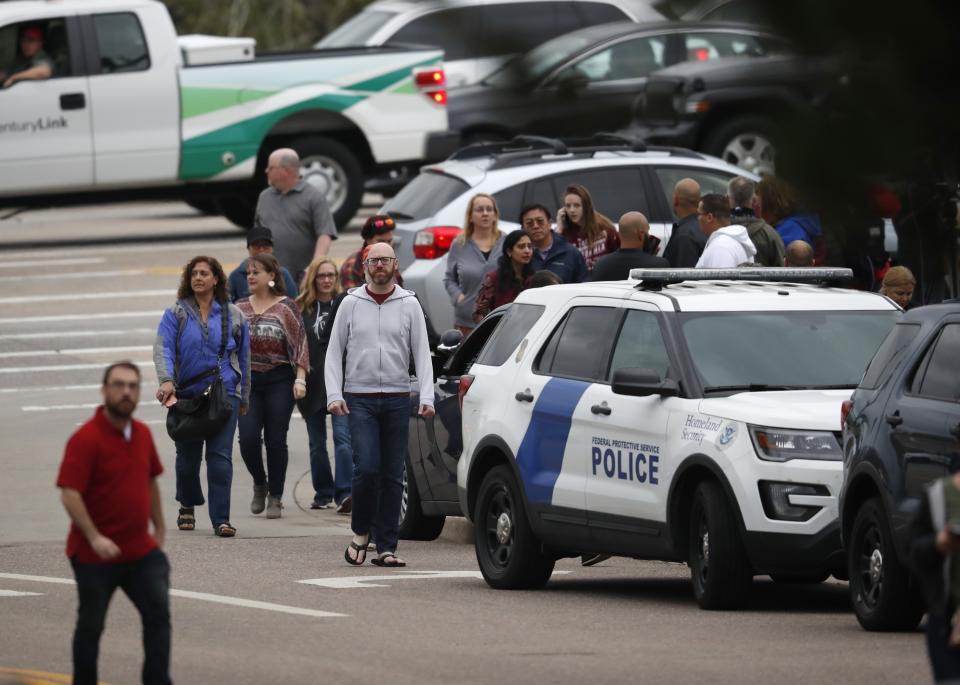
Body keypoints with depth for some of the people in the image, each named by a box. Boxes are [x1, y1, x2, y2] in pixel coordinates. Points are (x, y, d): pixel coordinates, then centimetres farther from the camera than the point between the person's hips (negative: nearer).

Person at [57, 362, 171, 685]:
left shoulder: (142, 434, 5)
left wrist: (159, 529, 17)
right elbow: (69, 494, -23)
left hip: (140, 551, 5)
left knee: (158, 612, -5)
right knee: (91, 625, 8)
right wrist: (94, 537, -29)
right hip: (95, 555, -5)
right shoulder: (86, 439, -17)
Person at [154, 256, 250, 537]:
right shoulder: (175, 314, 3)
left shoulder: (233, 316, 8)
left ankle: (221, 519, -10)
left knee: (220, 456, -10)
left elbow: (243, 358, 16)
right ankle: (187, 506, 34)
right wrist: (166, 381, -27)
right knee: (188, 455, 9)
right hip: (186, 395, 0)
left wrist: (244, 398, 18)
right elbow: (163, 349, -10)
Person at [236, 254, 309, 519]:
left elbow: (300, 343, -4)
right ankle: (259, 484, 17)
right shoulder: (240, 308, 10)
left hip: (279, 380, -3)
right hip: (247, 380, 3)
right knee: (248, 438, -8)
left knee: (276, 440, -1)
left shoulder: (286, 306, -1)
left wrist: (300, 379, -12)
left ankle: (275, 497, 9)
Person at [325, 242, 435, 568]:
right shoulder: (351, 304, 5)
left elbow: (422, 354, 4)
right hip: (360, 399, -1)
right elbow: (334, 353, 6)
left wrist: (427, 397, -8)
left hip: (397, 399, 1)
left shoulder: (409, 305, 6)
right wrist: (334, 395, -5)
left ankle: (386, 547, 6)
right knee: (367, 467, -14)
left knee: (393, 477, 2)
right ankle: (361, 533, 6)